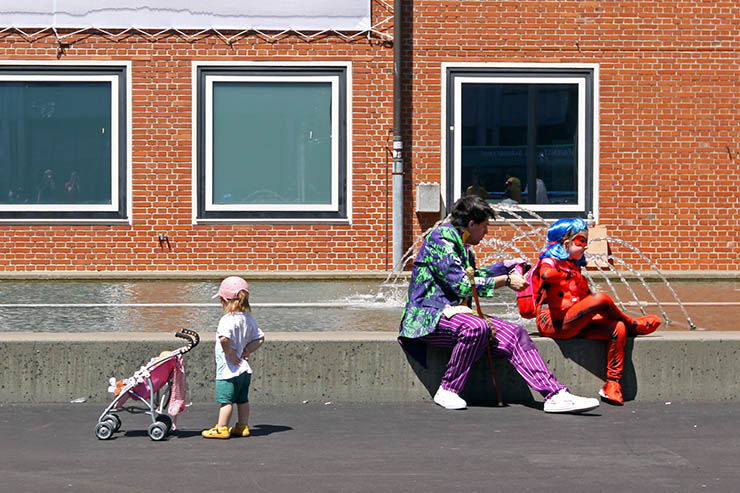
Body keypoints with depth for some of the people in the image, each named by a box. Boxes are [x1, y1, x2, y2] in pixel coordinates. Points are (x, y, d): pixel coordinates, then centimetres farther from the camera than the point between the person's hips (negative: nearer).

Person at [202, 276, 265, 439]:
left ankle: (221, 429, 5)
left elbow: (224, 338, -36)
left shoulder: (228, 320, -19)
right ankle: (243, 427, 22)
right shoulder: (248, 319, 7)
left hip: (229, 370, -8)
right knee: (242, 399, 15)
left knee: (226, 400, -1)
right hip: (244, 369, 8)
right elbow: (260, 338, 14)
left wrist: (230, 353, -22)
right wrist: (247, 350, 7)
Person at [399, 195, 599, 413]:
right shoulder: (441, 238, -12)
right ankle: (447, 391, -20)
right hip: (430, 315, -9)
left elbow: (473, 276, 38)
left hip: (454, 311, 9)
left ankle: (555, 395, -18)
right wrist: (506, 280, -12)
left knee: (514, 334, -8)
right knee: (477, 327, -36)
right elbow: (462, 285, -20)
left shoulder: (461, 244, 18)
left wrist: (505, 267, 42)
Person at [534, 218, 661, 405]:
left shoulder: (574, 267, 28)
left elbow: (586, 296, 26)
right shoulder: (550, 260, 3)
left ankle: (612, 384, -17)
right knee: (601, 298, -25)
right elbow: (546, 274, -23)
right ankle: (632, 325, 4)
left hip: (573, 324, 9)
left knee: (617, 327, -14)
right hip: (554, 322, -8)